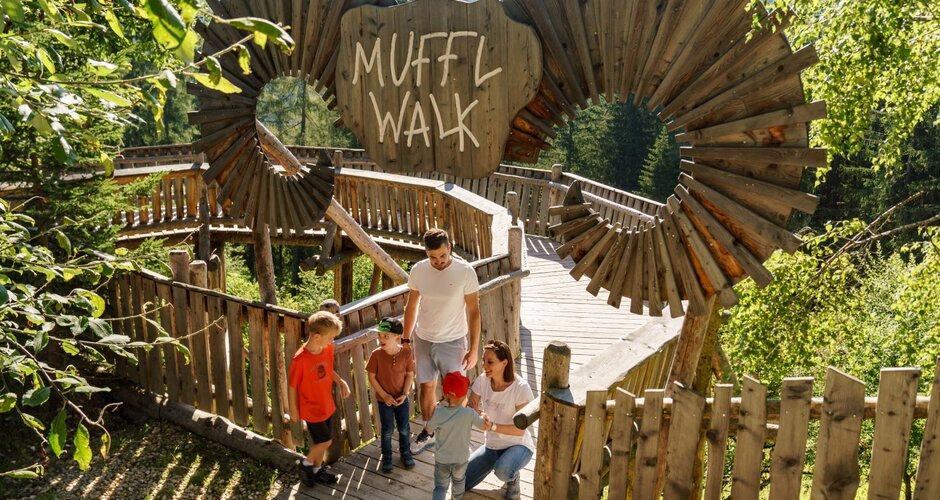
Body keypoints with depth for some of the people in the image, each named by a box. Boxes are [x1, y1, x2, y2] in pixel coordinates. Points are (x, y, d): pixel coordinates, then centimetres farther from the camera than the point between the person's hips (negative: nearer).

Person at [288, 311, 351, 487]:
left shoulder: (328, 348, -10)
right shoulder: (300, 359, -29)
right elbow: (292, 385, -16)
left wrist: (341, 382, -7)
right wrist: (293, 409, -6)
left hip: (327, 405, 6)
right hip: (310, 409, -6)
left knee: (322, 441, 20)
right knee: (325, 441, 3)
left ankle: (317, 469, 41)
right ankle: (307, 463, 29)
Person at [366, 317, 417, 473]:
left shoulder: (406, 353, -17)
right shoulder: (376, 354, -20)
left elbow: (410, 375, -6)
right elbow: (371, 377, -11)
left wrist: (404, 394, -14)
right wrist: (384, 395, -14)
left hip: (402, 399, 1)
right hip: (384, 400, -1)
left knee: (404, 429, 16)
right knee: (387, 430, 13)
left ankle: (405, 453, 40)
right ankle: (386, 457, 33)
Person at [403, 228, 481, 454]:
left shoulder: (465, 272, -18)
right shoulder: (418, 270, -8)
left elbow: (473, 312, -11)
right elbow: (412, 306, 5)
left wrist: (474, 349, -11)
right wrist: (406, 339, 7)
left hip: (452, 342, -3)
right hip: (423, 340, 3)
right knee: (427, 386, 17)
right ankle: (428, 432, 38)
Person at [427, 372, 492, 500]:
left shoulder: (438, 413, -25)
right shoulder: (469, 413, -24)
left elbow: (429, 428, -7)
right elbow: (485, 426, -12)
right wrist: (484, 416, 10)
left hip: (442, 459, -1)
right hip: (461, 459, 1)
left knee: (440, 487, 15)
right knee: (458, 481, 30)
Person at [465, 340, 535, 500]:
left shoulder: (521, 388, -24)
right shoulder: (482, 381, -11)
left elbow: (520, 430, -23)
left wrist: (492, 426, -36)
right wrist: (472, 409, -30)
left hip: (518, 445, -5)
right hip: (491, 445, 5)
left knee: (502, 472, -37)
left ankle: (513, 478, 2)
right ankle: (495, 463, 22)